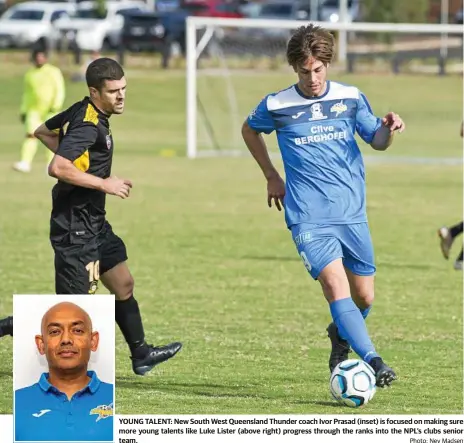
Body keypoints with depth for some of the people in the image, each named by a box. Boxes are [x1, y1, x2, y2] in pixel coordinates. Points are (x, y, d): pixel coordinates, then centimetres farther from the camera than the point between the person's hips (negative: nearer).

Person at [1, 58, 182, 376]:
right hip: (75, 227, -10)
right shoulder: (89, 126, -23)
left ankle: (141, 354, 30)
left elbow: (43, 132, 21)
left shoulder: (81, 112, 6)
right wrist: (104, 184, -24)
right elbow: (57, 168, -33)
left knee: (123, 284, 19)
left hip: (94, 222, 10)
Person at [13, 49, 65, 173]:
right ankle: (25, 163, -25)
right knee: (30, 134, -14)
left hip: (50, 110, -2)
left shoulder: (53, 72, 0)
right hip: (34, 110, 2)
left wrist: (56, 106, -17)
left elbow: (60, 91, -5)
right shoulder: (29, 74, 12)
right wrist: (23, 111, 14)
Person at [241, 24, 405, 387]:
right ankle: (373, 361, -29)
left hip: (352, 214, 3)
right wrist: (272, 177, 15)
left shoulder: (351, 98, 3)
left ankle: (341, 336, 40)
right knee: (336, 287, -21)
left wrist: (387, 129, -10)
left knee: (364, 297, 9)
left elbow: (377, 141, 13)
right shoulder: (276, 106, -1)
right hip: (309, 218, -3)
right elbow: (249, 130, 19)